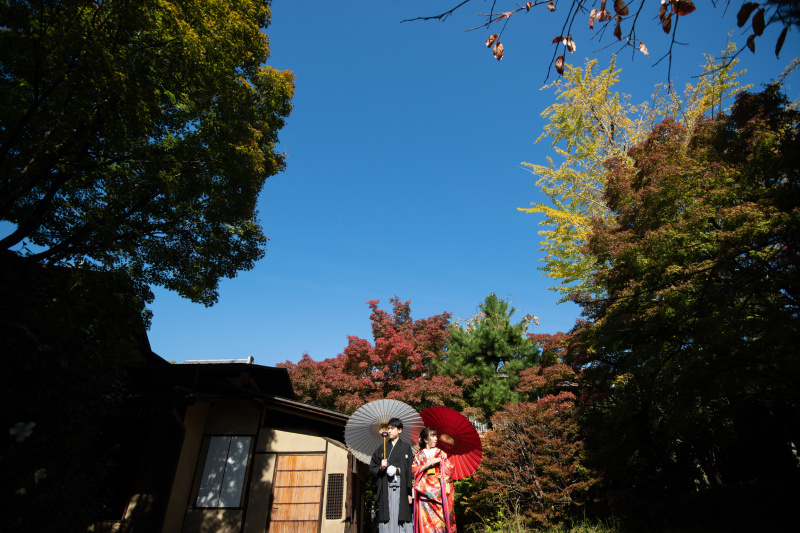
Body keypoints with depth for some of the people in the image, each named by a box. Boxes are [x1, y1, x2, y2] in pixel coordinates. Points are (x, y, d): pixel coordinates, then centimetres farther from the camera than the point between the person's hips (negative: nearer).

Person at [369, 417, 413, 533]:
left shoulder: (406, 448, 7)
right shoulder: (382, 448, 12)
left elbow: (410, 471, 3)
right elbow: (372, 468, 9)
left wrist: (409, 493, -3)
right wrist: (380, 468, -12)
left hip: (401, 489, -1)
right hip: (386, 489, 1)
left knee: (402, 519, -5)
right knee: (387, 520, -3)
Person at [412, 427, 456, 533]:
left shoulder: (441, 453, 12)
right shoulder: (420, 455, 10)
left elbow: (449, 469, 8)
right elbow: (414, 470, -1)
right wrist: (428, 464, -10)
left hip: (439, 489, 0)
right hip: (425, 491, 0)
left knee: (440, 518, -6)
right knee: (425, 520, -6)